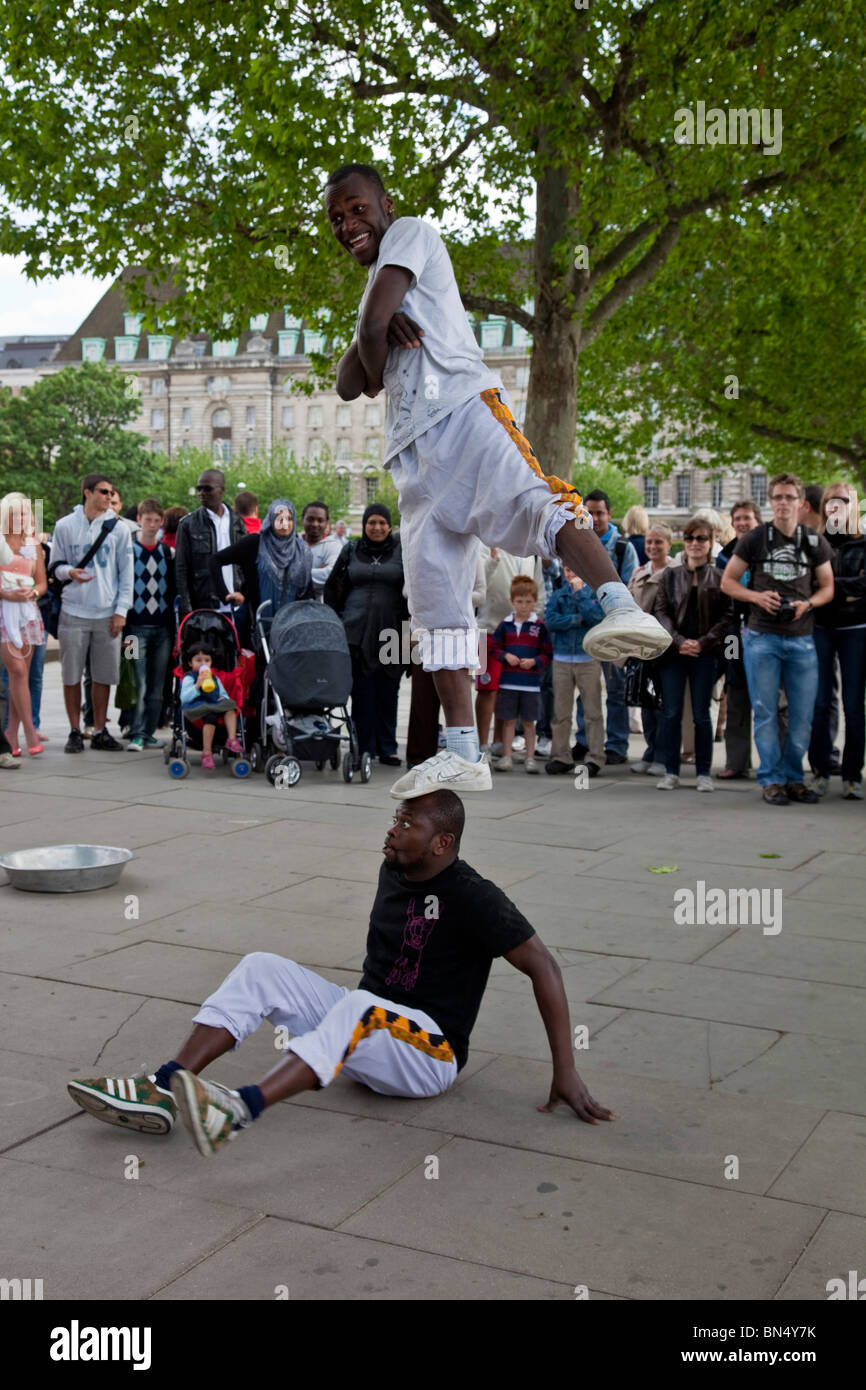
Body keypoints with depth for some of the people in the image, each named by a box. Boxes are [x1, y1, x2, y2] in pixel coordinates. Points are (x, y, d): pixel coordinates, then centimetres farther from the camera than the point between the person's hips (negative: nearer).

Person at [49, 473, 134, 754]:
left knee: (104, 675, 5)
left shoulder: (118, 528, 5)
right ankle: (75, 731, 15)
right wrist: (69, 572, -13)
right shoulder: (65, 526, 4)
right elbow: (55, 565, 10)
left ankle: (100, 732, 16)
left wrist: (121, 610, -1)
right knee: (71, 675, 3)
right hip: (73, 612, -1)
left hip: (107, 613, 1)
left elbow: (126, 573, 6)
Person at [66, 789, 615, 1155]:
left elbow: (543, 967, -17)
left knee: (359, 1005, -40)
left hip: (433, 1053, -7)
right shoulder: (394, 872, 6)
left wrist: (566, 1072, -19)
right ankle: (164, 1090, -23)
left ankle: (242, 1108, -58)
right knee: (260, 969, -10)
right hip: (368, 1035, 8)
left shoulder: (472, 897, -16)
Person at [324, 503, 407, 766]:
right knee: (362, 692, 1)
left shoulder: (401, 551, 5)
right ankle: (365, 749, 6)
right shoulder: (351, 551, 10)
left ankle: (387, 749, 11)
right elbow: (332, 587, 16)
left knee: (388, 693, 4)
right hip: (357, 633, 1)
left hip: (390, 633, -1)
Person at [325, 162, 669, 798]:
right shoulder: (376, 287, 35)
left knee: (530, 505, -35)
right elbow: (348, 385, 22)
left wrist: (376, 366, 16)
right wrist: (373, 347, 2)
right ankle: (463, 752, 0)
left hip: (463, 408, -8)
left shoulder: (412, 232, 12)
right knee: (435, 596, 0)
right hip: (415, 448, 8)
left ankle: (621, 606, -56)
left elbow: (374, 321, -4)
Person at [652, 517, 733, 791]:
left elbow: (726, 616, 0)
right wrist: (679, 641, -11)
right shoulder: (670, 575, 9)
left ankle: (704, 773, 10)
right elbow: (661, 611, 3)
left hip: (705, 654, -1)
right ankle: (670, 772, 8)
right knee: (670, 713, 1)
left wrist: (703, 643, -12)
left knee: (702, 715, 2)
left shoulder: (720, 578, 5)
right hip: (673, 653, 1)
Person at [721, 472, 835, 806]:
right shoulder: (754, 539, 3)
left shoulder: (815, 542, 8)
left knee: (803, 715, 3)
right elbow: (728, 581, 6)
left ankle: (793, 778, 17)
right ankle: (771, 780, 10)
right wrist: (758, 596, -10)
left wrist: (808, 603, -8)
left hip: (802, 638, 2)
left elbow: (827, 587, 13)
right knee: (766, 713, 1)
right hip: (762, 638, -2)